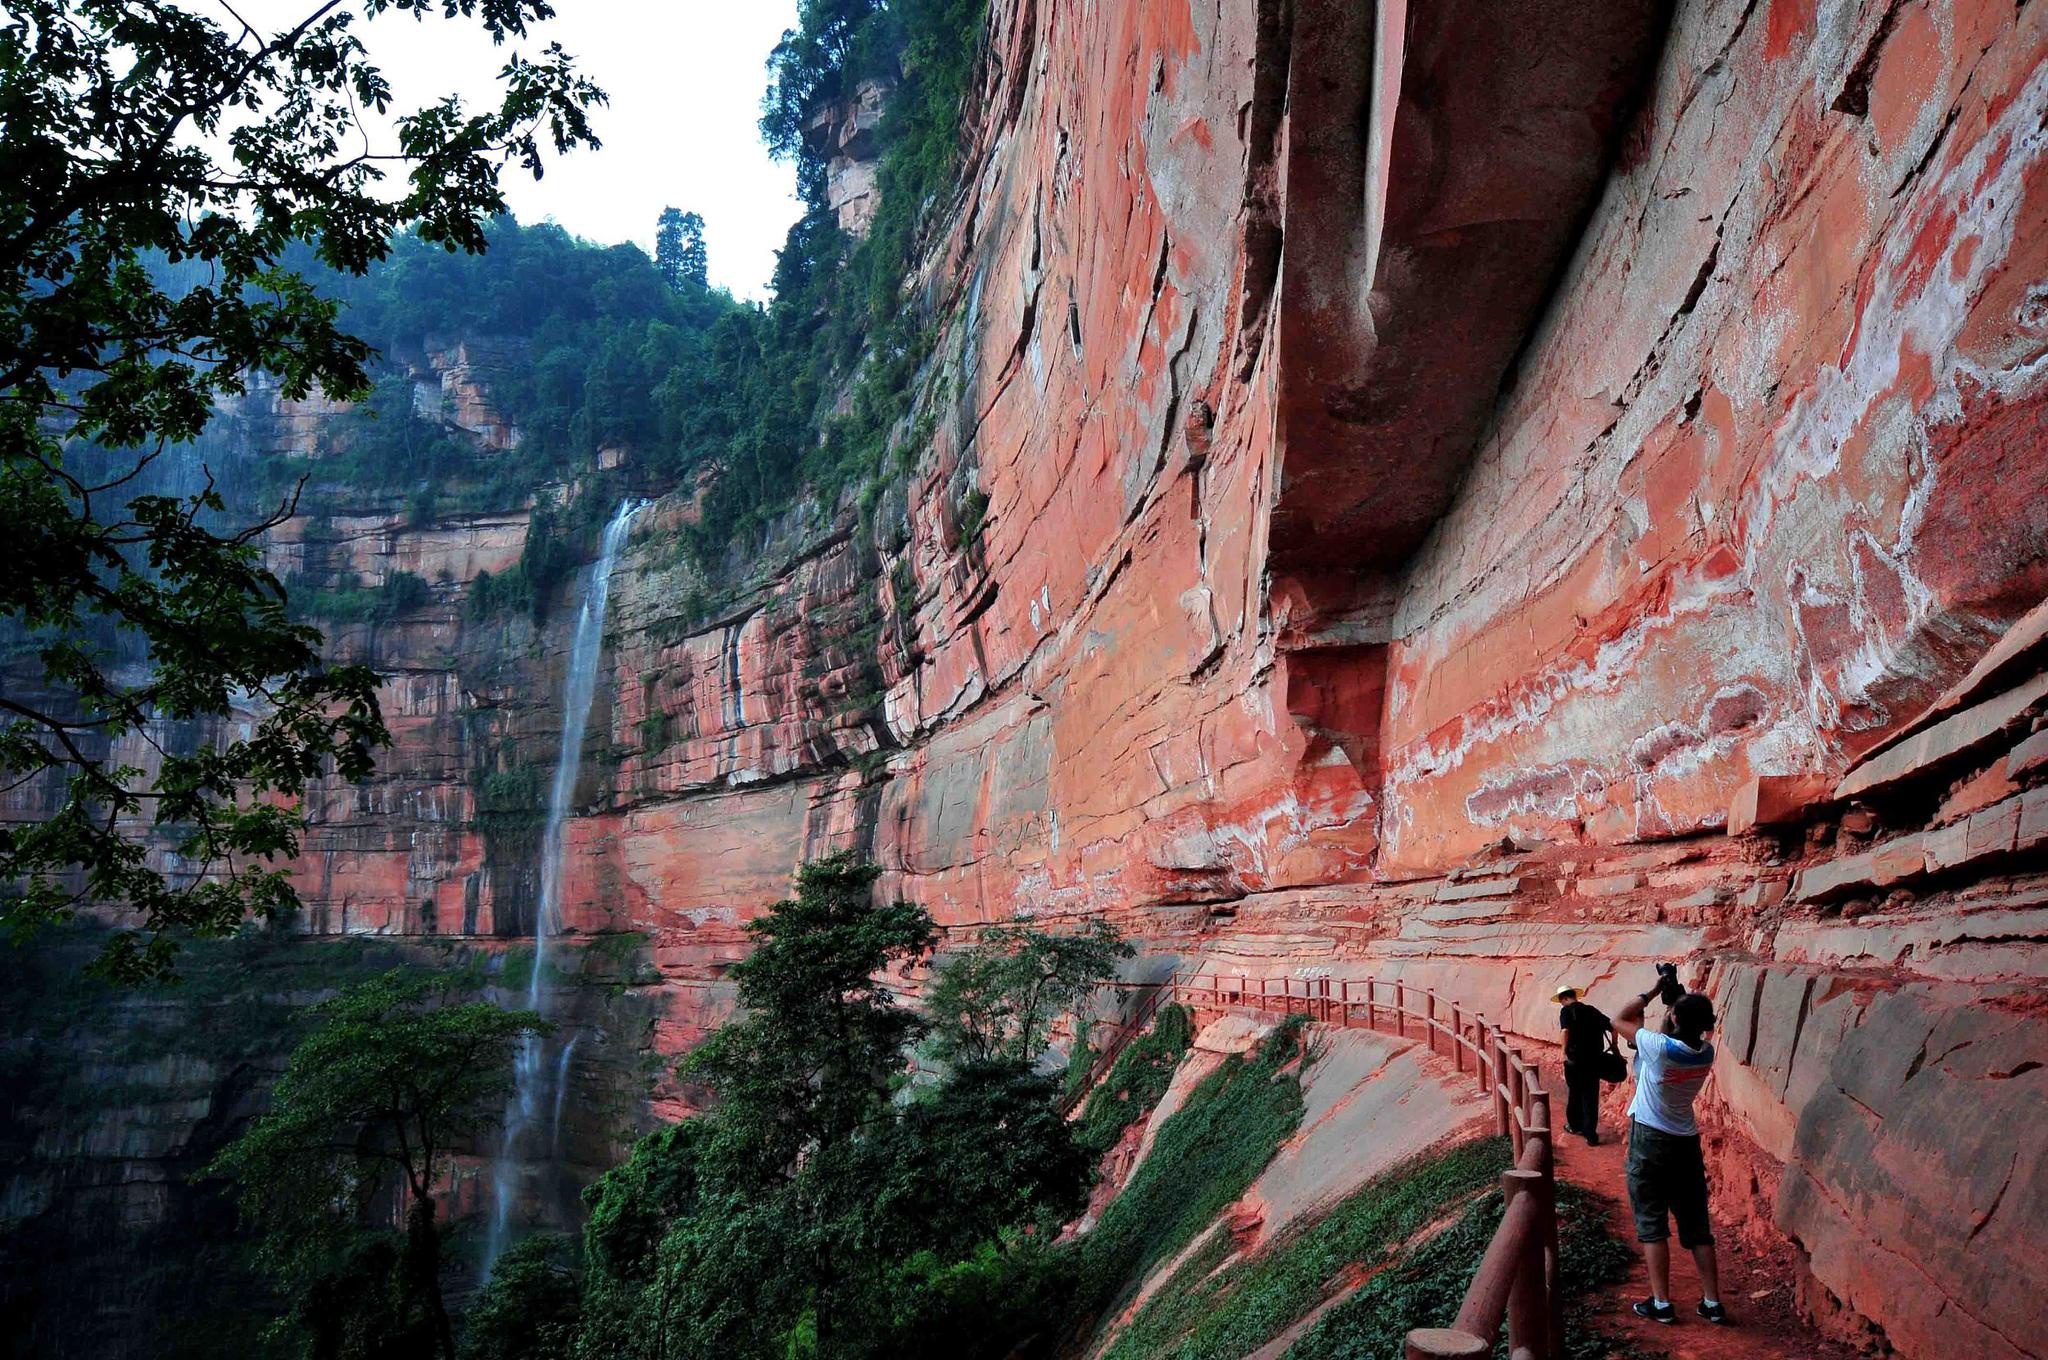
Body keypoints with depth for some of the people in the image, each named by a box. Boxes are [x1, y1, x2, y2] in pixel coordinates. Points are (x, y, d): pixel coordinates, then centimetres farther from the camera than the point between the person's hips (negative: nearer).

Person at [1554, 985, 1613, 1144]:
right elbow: (1613, 1025, 6)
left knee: (1574, 1092, 16)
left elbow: (1565, 1031, -20)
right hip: (1594, 1059, 3)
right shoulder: (1591, 1010, 10)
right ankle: (1590, 1134, 3)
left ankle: (1575, 1125, 31)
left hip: (1575, 1059, -3)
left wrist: (1565, 1053, -15)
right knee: (1591, 1095, 6)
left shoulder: (1566, 1010, -4)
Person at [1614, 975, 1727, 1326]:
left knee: (1652, 1225, 3)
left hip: (1650, 1140, -5)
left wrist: (1652, 992, -4)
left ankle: (1661, 1303, 3)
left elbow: (1620, 1019, -8)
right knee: (1696, 1226, 13)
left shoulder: (1659, 1047, -23)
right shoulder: (1706, 1053, -7)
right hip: (1687, 1141, 5)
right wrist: (1677, 1002, 3)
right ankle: (1712, 1302, 16)